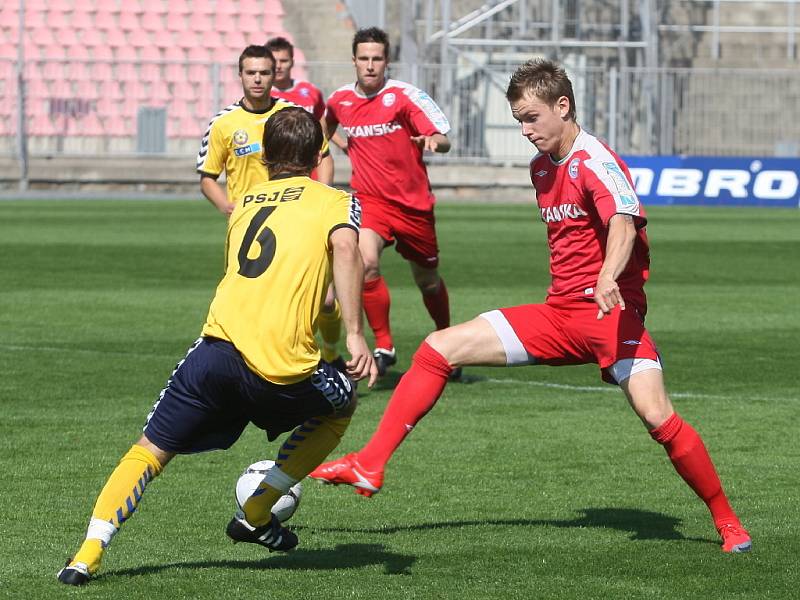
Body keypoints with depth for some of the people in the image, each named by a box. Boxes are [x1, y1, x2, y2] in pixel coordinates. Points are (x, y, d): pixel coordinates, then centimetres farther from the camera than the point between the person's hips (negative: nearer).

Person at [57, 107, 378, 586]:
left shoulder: (244, 204, 26)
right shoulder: (335, 201, 12)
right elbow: (345, 249, -10)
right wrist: (355, 335, -17)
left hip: (217, 347, 3)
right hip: (283, 366, -3)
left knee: (150, 451, 13)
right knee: (341, 405, 29)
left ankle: (88, 554, -7)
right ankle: (256, 515, 23)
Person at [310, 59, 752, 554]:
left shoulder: (594, 161, -13)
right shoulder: (542, 168, 13)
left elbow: (624, 220, -32)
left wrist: (608, 277, -50)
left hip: (610, 310, -8)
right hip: (558, 311, 8)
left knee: (656, 415, -24)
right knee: (439, 348, -1)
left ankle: (727, 521, -5)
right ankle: (369, 467, 0)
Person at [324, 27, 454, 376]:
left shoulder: (404, 95, -11)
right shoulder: (339, 100, 1)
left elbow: (443, 139, -19)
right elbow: (328, 124, 28)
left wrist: (435, 140, -40)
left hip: (413, 202, -1)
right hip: (370, 200, 1)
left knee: (427, 280, 13)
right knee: (367, 263, -27)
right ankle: (384, 346, -16)